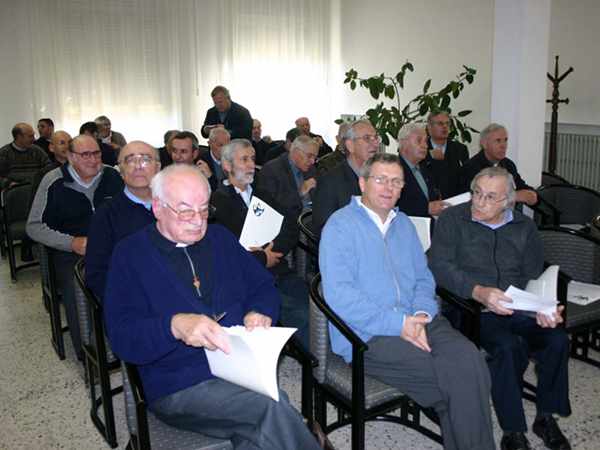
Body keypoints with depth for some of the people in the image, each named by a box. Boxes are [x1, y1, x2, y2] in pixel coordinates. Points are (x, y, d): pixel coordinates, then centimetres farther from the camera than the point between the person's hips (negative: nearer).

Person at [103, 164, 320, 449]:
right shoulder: (130, 254, 1)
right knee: (273, 406, -28)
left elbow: (264, 286, 18)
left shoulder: (220, 238, 16)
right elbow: (122, 337, -8)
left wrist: (259, 313, -6)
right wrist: (175, 325, -28)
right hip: (178, 387, -3)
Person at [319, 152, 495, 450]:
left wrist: (421, 315, -5)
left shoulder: (403, 224, 19)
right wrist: (398, 324, -18)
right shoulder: (340, 226, -5)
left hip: (414, 322, 6)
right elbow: (339, 295, -15)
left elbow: (423, 278, 17)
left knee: (470, 360, -20)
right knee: (450, 376, -22)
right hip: (367, 336, -6)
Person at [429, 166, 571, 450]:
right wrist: (478, 292, -25)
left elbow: (534, 276, 10)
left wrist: (543, 308, -12)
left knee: (557, 339, -20)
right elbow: (439, 266, -10)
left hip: (519, 309, 4)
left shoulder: (524, 228, 14)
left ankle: (546, 417, 4)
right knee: (508, 347, -30)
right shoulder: (452, 220, 2)